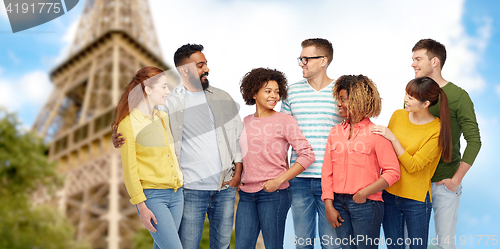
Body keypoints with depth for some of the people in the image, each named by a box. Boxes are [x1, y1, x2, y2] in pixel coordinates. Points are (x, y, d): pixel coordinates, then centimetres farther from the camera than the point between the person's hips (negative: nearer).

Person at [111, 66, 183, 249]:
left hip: (176, 193, 7)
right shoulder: (128, 124, -10)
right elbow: (129, 170, -10)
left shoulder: (164, 117, 11)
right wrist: (141, 206, -13)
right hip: (152, 196, -7)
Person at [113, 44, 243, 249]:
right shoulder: (169, 103, -1)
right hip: (192, 189, -3)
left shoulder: (223, 98, 10)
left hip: (225, 188, 3)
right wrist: (120, 139, -21)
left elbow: (239, 136, 12)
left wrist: (238, 173, 4)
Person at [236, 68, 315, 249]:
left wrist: (279, 180, -13)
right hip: (246, 195, 5)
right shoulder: (246, 122, 12)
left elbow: (307, 155, -9)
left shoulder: (285, 121, -3)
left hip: (273, 194, -4)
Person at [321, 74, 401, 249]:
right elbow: (327, 171, 8)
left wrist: (364, 193, -15)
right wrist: (328, 205, 0)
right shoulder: (335, 132, 10)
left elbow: (393, 172, -9)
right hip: (339, 203, 5)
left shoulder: (376, 133, -4)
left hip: (366, 204, -4)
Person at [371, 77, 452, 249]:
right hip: (388, 193, 5)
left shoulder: (437, 130, -13)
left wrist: (393, 138, -21)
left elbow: (413, 166, -18)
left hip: (416, 198, -4)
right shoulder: (398, 115, 2)